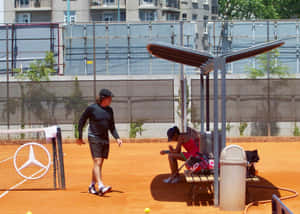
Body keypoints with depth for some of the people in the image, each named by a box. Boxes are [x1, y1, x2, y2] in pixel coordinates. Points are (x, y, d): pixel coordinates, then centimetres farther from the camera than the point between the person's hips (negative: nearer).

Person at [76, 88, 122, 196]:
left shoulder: (109, 110, 9)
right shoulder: (92, 108, -9)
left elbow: (112, 126, 15)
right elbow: (81, 121, -1)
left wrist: (117, 138, 2)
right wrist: (80, 137, -1)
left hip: (105, 139, 6)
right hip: (94, 138, -6)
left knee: (99, 164, 9)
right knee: (97, 162, -15)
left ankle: (92, 186, 20)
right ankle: (101, 187, -24)